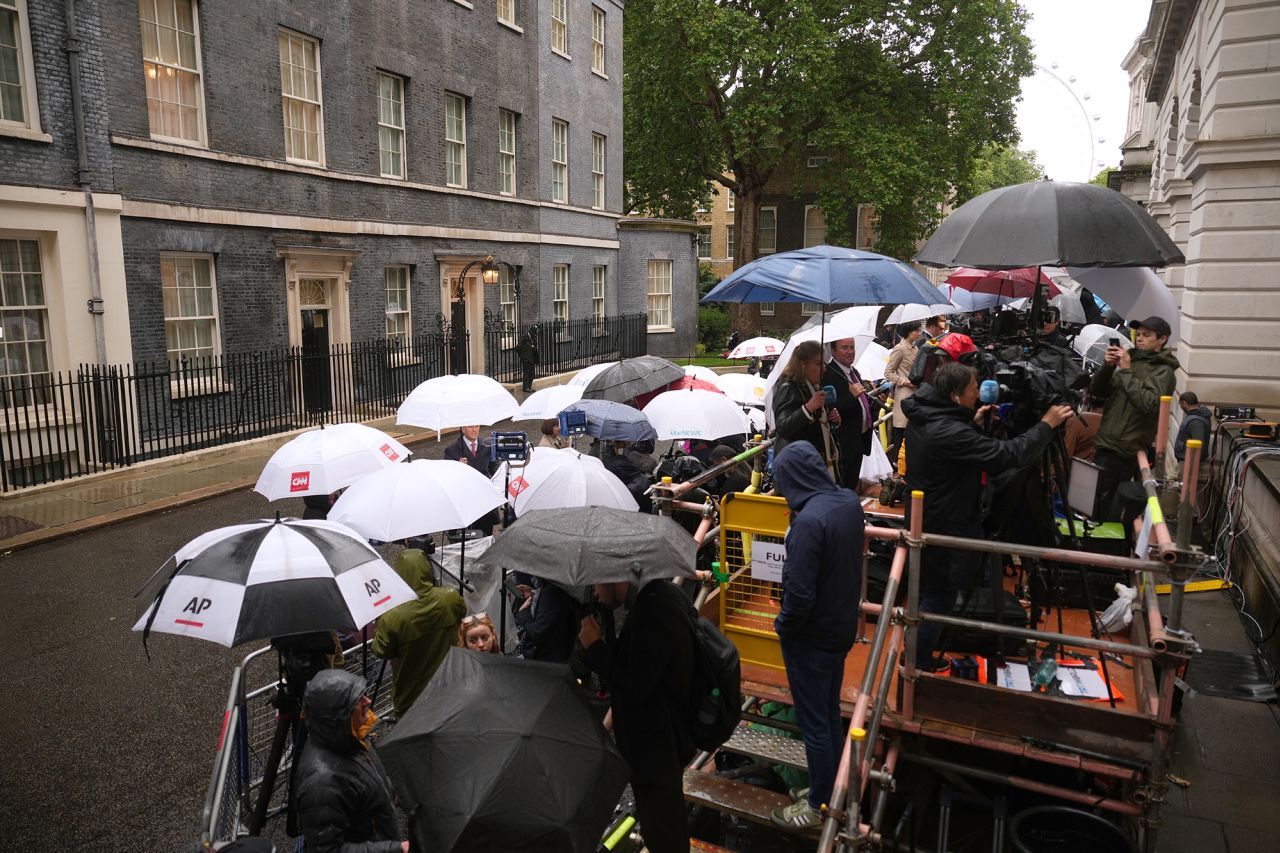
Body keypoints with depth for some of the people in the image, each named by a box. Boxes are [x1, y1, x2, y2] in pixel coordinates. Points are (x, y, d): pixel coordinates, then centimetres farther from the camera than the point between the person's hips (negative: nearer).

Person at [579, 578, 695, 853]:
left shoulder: (652, 614, -32)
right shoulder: (663, 594, -1)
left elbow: (634, 688, -28)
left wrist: (594, 646, -20)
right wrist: (605, 644, -3)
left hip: (655, 744, -9)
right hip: (664, 733, 9)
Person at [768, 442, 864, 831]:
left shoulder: (809, 521, -31)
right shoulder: (850, 501, -5)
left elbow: (799, 592, -28)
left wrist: (784, 626, -11)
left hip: (811, 637, -8)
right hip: (842, 627, 8)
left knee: (814, 723, 10)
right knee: (830, 714, 24)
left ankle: (818, 806, 28)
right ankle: (834, 790, 41)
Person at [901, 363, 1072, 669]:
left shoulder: (922, 418, -1)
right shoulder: (949, 432, -31)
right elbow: (1009, 454, -28)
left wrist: (974, 422, 4)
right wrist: (1046, 425, -16)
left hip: (924, 523, 10)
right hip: (943, 530, -10)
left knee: (926, 593, 24)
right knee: (938, 598, 5)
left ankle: (919, 658, 40)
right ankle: (918, 670, 18)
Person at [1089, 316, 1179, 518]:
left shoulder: (1163, 371, -2)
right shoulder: (1130, 359, 18)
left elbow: (1150, 404, -19)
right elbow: (1095, 392, 13)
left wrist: (1127, 371, -15)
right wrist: (1107, 366, -4)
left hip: (1125, 451, -6)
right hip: (1105, 445, 6)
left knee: (1108, 512, -8)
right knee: (1095, 505, 7)